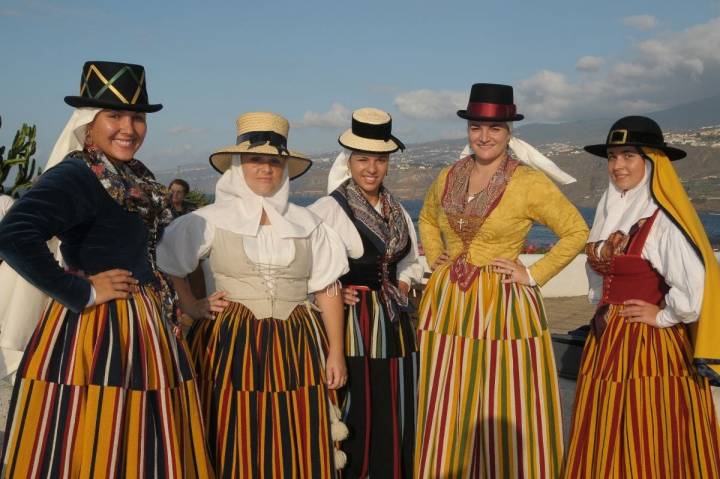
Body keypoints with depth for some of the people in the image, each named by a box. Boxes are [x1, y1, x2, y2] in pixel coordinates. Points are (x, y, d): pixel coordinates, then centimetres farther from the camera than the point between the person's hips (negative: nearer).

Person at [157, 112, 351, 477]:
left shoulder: (306, 223, 8)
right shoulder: (211, 219, 0)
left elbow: (327, 290, 8)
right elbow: (165, 265, 6)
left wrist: (336, 352, 4)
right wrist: (192, 307, -1)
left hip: (297, 348, 2)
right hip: (232, 346, -2)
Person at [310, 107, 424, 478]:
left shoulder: (396, 209, 10)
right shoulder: (329, 208, -10)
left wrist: (402, 285, 6)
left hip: (393, 321, 6)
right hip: (350, 323, -6)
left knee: (394, 417, 12)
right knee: (353, 418, 0)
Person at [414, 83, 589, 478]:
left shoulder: (530, 181, -8)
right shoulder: (448, 177, 7)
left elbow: (576, 231, -3)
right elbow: (427, 219, 26)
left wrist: (533, 275, -7)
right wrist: (436, 259, 12)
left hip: (503, 306, -4)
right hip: (446, 304, 4)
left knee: (506, 421, 3)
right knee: (444, 422, 10)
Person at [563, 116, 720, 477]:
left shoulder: (664, 219, -17)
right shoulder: (610, 210, 8)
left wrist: (662, 316, -14)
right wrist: (602, 311, 12)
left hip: (650, 347, -8)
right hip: (606, 341, 8)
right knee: (605, 446, 16)